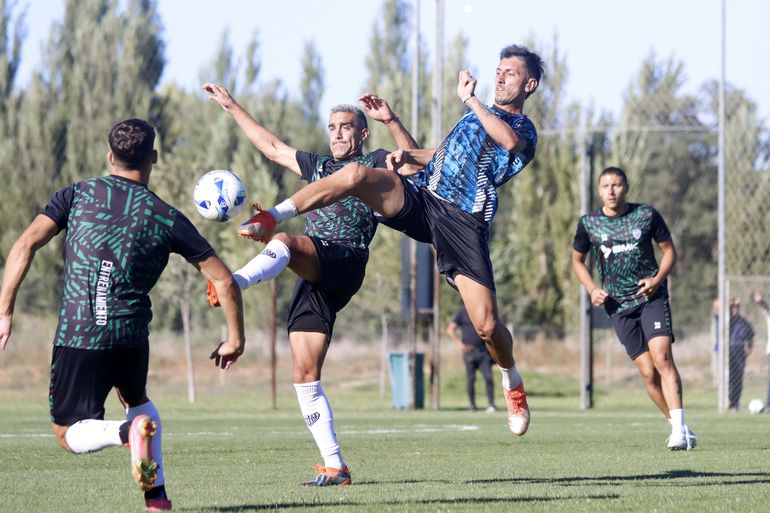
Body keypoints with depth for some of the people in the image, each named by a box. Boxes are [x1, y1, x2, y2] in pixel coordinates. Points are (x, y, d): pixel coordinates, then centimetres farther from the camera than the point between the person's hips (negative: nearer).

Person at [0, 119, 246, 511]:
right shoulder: (167, 218, 4)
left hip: (77, 335, -2)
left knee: (69, 435, 10)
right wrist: (235, 339, 17)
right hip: (131, 336, 2)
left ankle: (127, 430, -22)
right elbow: (224, 280, 4)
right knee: (136, 398, 32)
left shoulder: (77, 195, 4)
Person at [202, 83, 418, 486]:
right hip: (313, 280, 7)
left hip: (345, 263, -7)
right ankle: (334, 466, -5)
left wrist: (390, 120, -18)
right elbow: (271, 146, 38)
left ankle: (234, 283, -64)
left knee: (285, 241, -34)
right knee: (304, 376, -4)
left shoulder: (374, 163, 12)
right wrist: (232, 107, 38)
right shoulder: (319, 166, 31)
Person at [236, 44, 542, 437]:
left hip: (464, 221, -4)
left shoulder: (525, 130, 7)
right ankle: (272, 218, -25)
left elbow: (509, 141, -19)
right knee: (357, 174, -26)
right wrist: (409, 156, 19)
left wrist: (468, 98, -14)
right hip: (419, 196, 5)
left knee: (486, 325, -10)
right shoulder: (478, 114, 27)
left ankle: (512, 381, 22)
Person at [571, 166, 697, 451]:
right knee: (647, 371, -5)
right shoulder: (589, 223, 2)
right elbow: (577, 260, 16)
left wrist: (657, 279, -9)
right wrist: (592, 289, 0)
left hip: (651, 297, -2)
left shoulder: (647, 215, -1)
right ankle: (679, 428, 9)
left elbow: (669, 249, 8)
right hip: (619, 305, 2)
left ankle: (679, 429, -23)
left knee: (662, 357, -20)